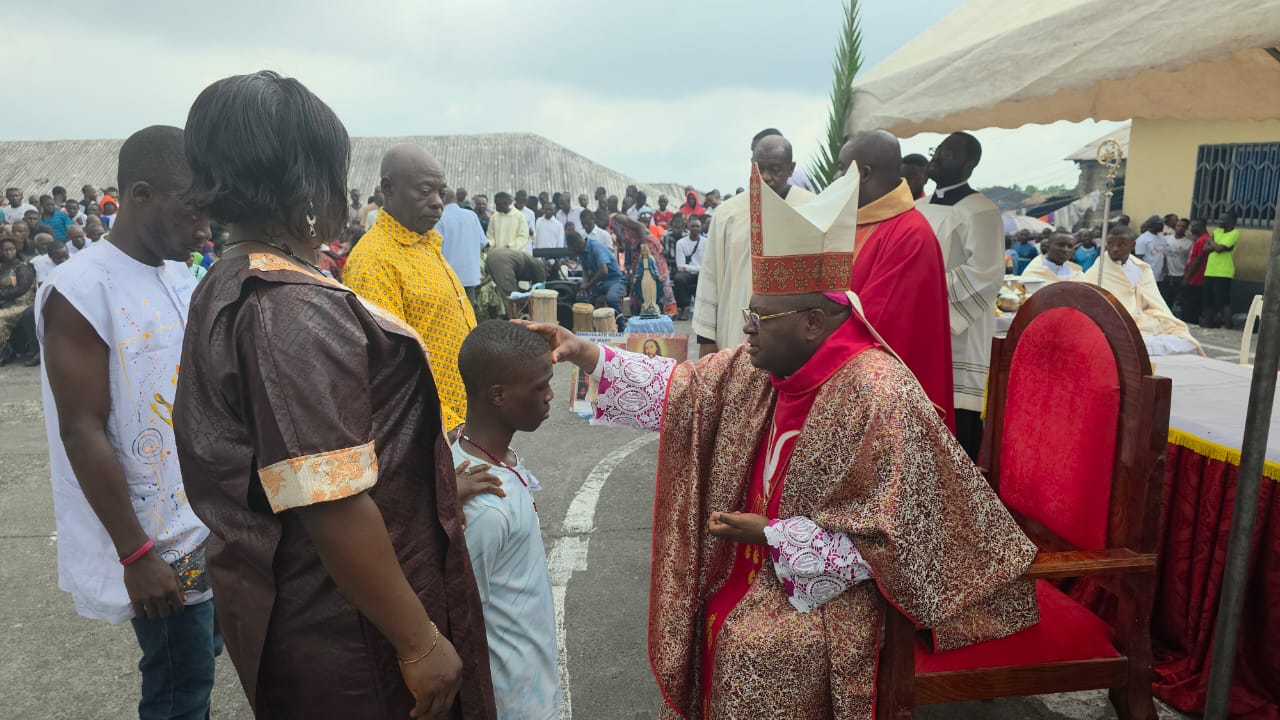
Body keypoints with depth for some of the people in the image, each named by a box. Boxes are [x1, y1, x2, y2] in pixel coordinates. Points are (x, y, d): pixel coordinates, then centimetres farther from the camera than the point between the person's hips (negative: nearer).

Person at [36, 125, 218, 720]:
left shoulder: (182, 279, 6)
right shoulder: (81, 291, -16)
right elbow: (83, 433, -17)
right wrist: (136, 555, -17)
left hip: (212, 520, 7)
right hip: (160, 541, -7)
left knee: (196, 669, 19)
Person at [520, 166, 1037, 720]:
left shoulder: (880, 397, -26)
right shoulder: (765, 365, -5)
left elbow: (889, 539, -23)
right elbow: (682, 387, 0)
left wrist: (770, 534, -19)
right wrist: (585, 354, -11)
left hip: (826, 589, -6)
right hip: (755, 561, 7)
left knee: (749, 646, -17)